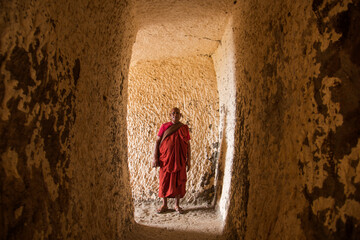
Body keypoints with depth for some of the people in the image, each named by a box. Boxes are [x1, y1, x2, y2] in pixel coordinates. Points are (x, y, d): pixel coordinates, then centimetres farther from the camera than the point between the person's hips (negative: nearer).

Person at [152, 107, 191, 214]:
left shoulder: (184, 128, 4)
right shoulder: (164, 126, 1)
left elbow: (188, 145, 6)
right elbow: (157, 142, 0)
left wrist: (188, 160, 1)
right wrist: (155, 158, -7)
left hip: (179, 160, 1)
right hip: (165, 159, -1)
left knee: (178, 182, 6)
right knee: (164, 181, 6)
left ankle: (177, 205, 21)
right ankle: (164, 205, 20)